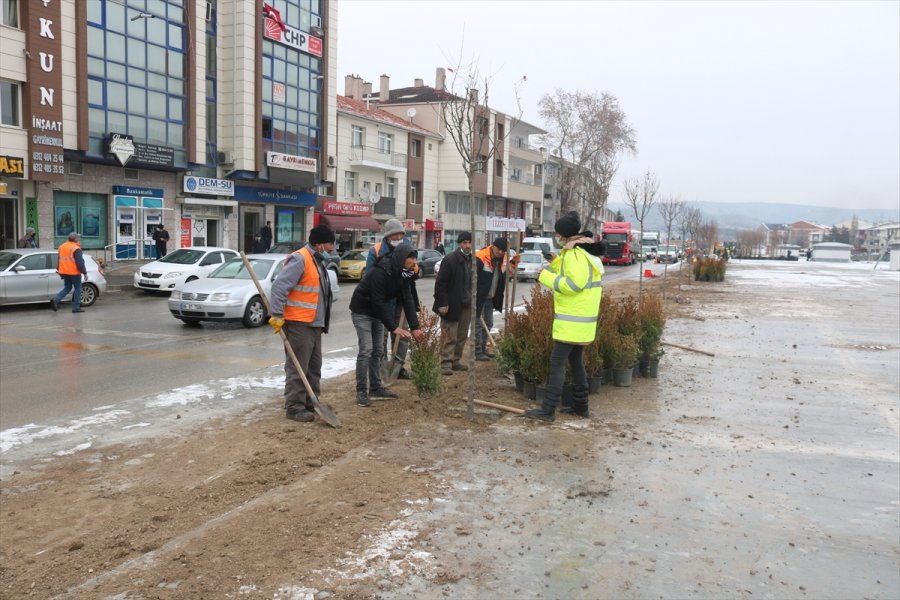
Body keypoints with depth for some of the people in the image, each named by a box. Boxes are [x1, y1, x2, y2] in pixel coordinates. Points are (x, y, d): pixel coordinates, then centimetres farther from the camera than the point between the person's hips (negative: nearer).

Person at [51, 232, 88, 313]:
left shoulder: (62, 246, 11)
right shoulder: (76, 248, -14)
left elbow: (59, 260, 19)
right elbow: (80, 262, -18)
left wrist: (59, 270, 27)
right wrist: (84, 273, -14)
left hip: (64, 272, 7)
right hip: (74, 273, -7)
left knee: (67, 288, 18)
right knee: (78, 288, 4)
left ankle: (56, 299, -4)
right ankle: (76, 307, 5)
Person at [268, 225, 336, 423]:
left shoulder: (317, 261, 15)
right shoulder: (299, 259, -16)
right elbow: (278, 287, -21)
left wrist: (322, 322, 19)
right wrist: (277, 316, -22)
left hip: (314, 324, 10)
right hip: (298, 324, -10)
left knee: (314, 367, 16)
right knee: (297, 369, -3)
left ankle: (311, 403, 27)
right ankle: (294, 408, 4)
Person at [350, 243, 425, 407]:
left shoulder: (403, 273, -6)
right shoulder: (380, 272, -31)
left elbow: (408, 300, -6)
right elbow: (378, 302, -30)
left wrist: (415, 327, -13)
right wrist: (393, 327, -27)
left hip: (377, 312, 8)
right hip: (362, 311, -8)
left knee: (378, 350, 10)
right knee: (366, 350, -12)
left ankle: (375, 387, 20)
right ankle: (361, 392, -5)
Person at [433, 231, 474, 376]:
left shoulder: (472, 260, 10)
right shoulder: (450, 260, -12)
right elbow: (440, 283, -14)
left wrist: (473, 301, 13)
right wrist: (442, 303, -17)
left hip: (466, 305, 7)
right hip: (452, 305, -7)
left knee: (462, 336, 12)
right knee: (450, 337, -4)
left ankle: (455, 361, 22)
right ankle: (446, 363, 2)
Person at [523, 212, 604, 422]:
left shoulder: (575, 254, -17)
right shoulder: (587, 252, 15)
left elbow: (573, 284, -25)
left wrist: (546, 276, -17)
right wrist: (556, 263, 2)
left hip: (572, 321, -10)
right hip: (583, 320, 10)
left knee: (557, 363, -8)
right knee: (576, 361, 18)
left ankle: (548, 409, -6)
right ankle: (581, 405, 25)